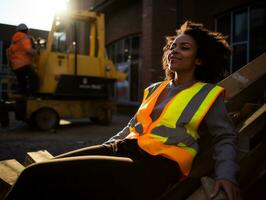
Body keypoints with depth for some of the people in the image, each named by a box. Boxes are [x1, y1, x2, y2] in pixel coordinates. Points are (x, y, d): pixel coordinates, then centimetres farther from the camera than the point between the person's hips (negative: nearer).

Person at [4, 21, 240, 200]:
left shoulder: (207, 94, 6)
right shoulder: (155, 89, 21)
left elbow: (225, 138, 6)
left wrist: (225, 174, -11)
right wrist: (105, 147, 18)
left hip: (157, 165, -6)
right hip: (124, 148, 7)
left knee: (39, 176, -22)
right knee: (36, 173, -11)